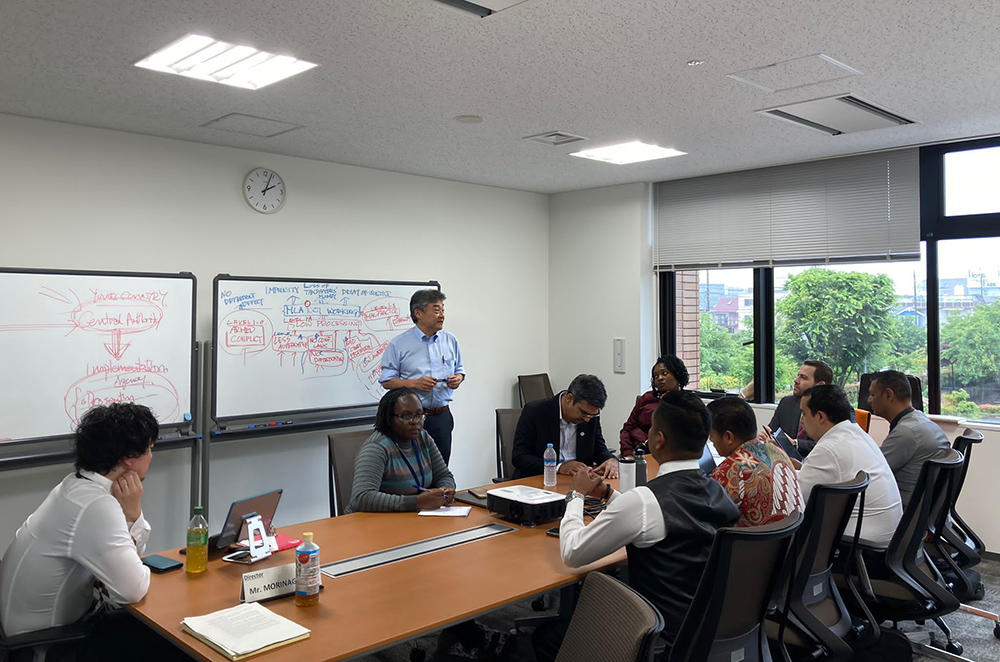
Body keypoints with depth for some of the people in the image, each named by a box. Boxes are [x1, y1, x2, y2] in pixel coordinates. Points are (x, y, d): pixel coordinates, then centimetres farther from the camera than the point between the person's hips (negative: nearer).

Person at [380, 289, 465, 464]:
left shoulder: (450, 340, 9)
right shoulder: (398, 344, -4)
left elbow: (459, 370, 19)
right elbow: (386, 381, -4)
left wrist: (458, 378, -5)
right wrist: (414, 383, -18)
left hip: (442, 415, 4)